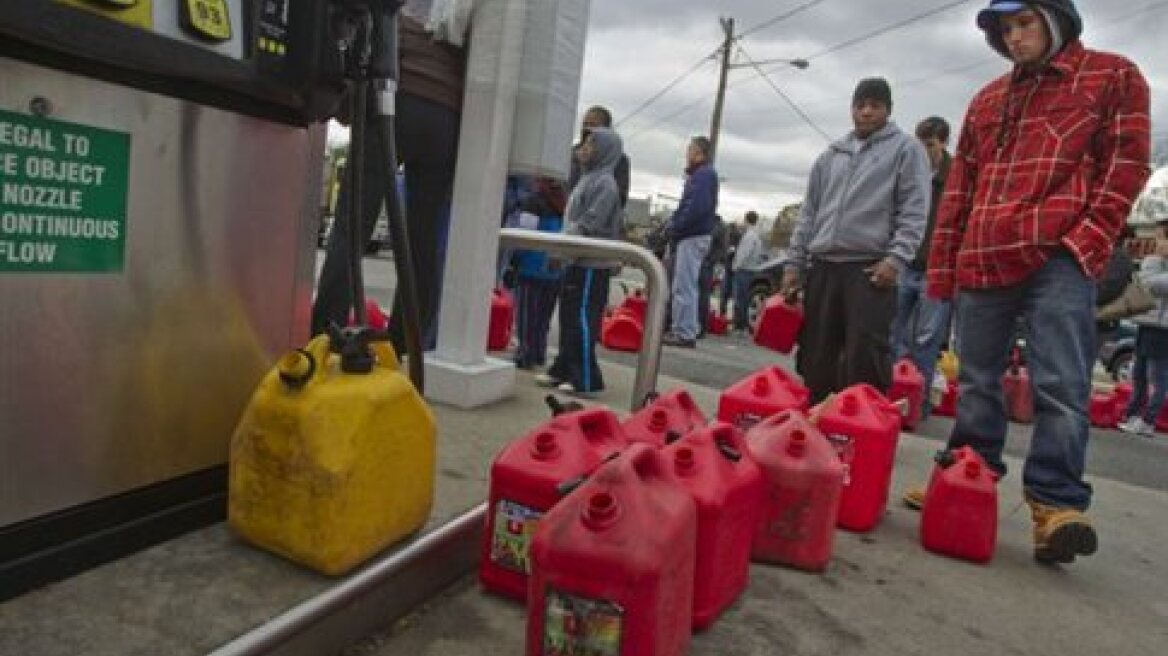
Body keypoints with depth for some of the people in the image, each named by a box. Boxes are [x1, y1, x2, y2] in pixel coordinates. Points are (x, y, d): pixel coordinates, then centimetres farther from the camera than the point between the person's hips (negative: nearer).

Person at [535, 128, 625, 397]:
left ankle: (587, 380, -1)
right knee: (569, 319, 13)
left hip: (592, 265, -9)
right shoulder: (588, 178, 17)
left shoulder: (604, 182, -11)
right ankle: (563, 370, 22)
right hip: (577, 261, 9)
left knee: (582, 320, -7)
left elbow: (590, 224, -19)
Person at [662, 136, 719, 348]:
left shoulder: (703, 175, -12)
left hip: (692, 237, -11)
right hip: (691, 236, 11)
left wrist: (674, 227, -15)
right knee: (683, 286, 14)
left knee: (685, 287, -8)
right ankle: (680, 329, 21)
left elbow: (696, 208, -23)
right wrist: (673, 225, 10)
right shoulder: (700, 174, 20)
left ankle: (685, 333, -5)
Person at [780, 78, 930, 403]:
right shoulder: (831, 155, 20)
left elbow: (914, 210, -3)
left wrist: (897, 257, -16)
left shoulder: (906, 148, 6)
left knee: (864, 358, -10)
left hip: (872, 268, -5)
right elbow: (809, 212, 18)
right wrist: (794, 263, 11)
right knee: (815, 357, 7)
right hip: (822, 267, 5)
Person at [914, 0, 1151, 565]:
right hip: (982, 264, 5)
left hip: (1059, 260, -5)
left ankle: (1054, 503, -5)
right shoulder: (987, 100, 24)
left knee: (1059, 386, -10)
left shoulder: (1113, 76, 11)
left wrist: (1088, 241, -12)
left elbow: (1126, 164, 1)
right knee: (976, 382, 9)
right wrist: (943, 264, 13)